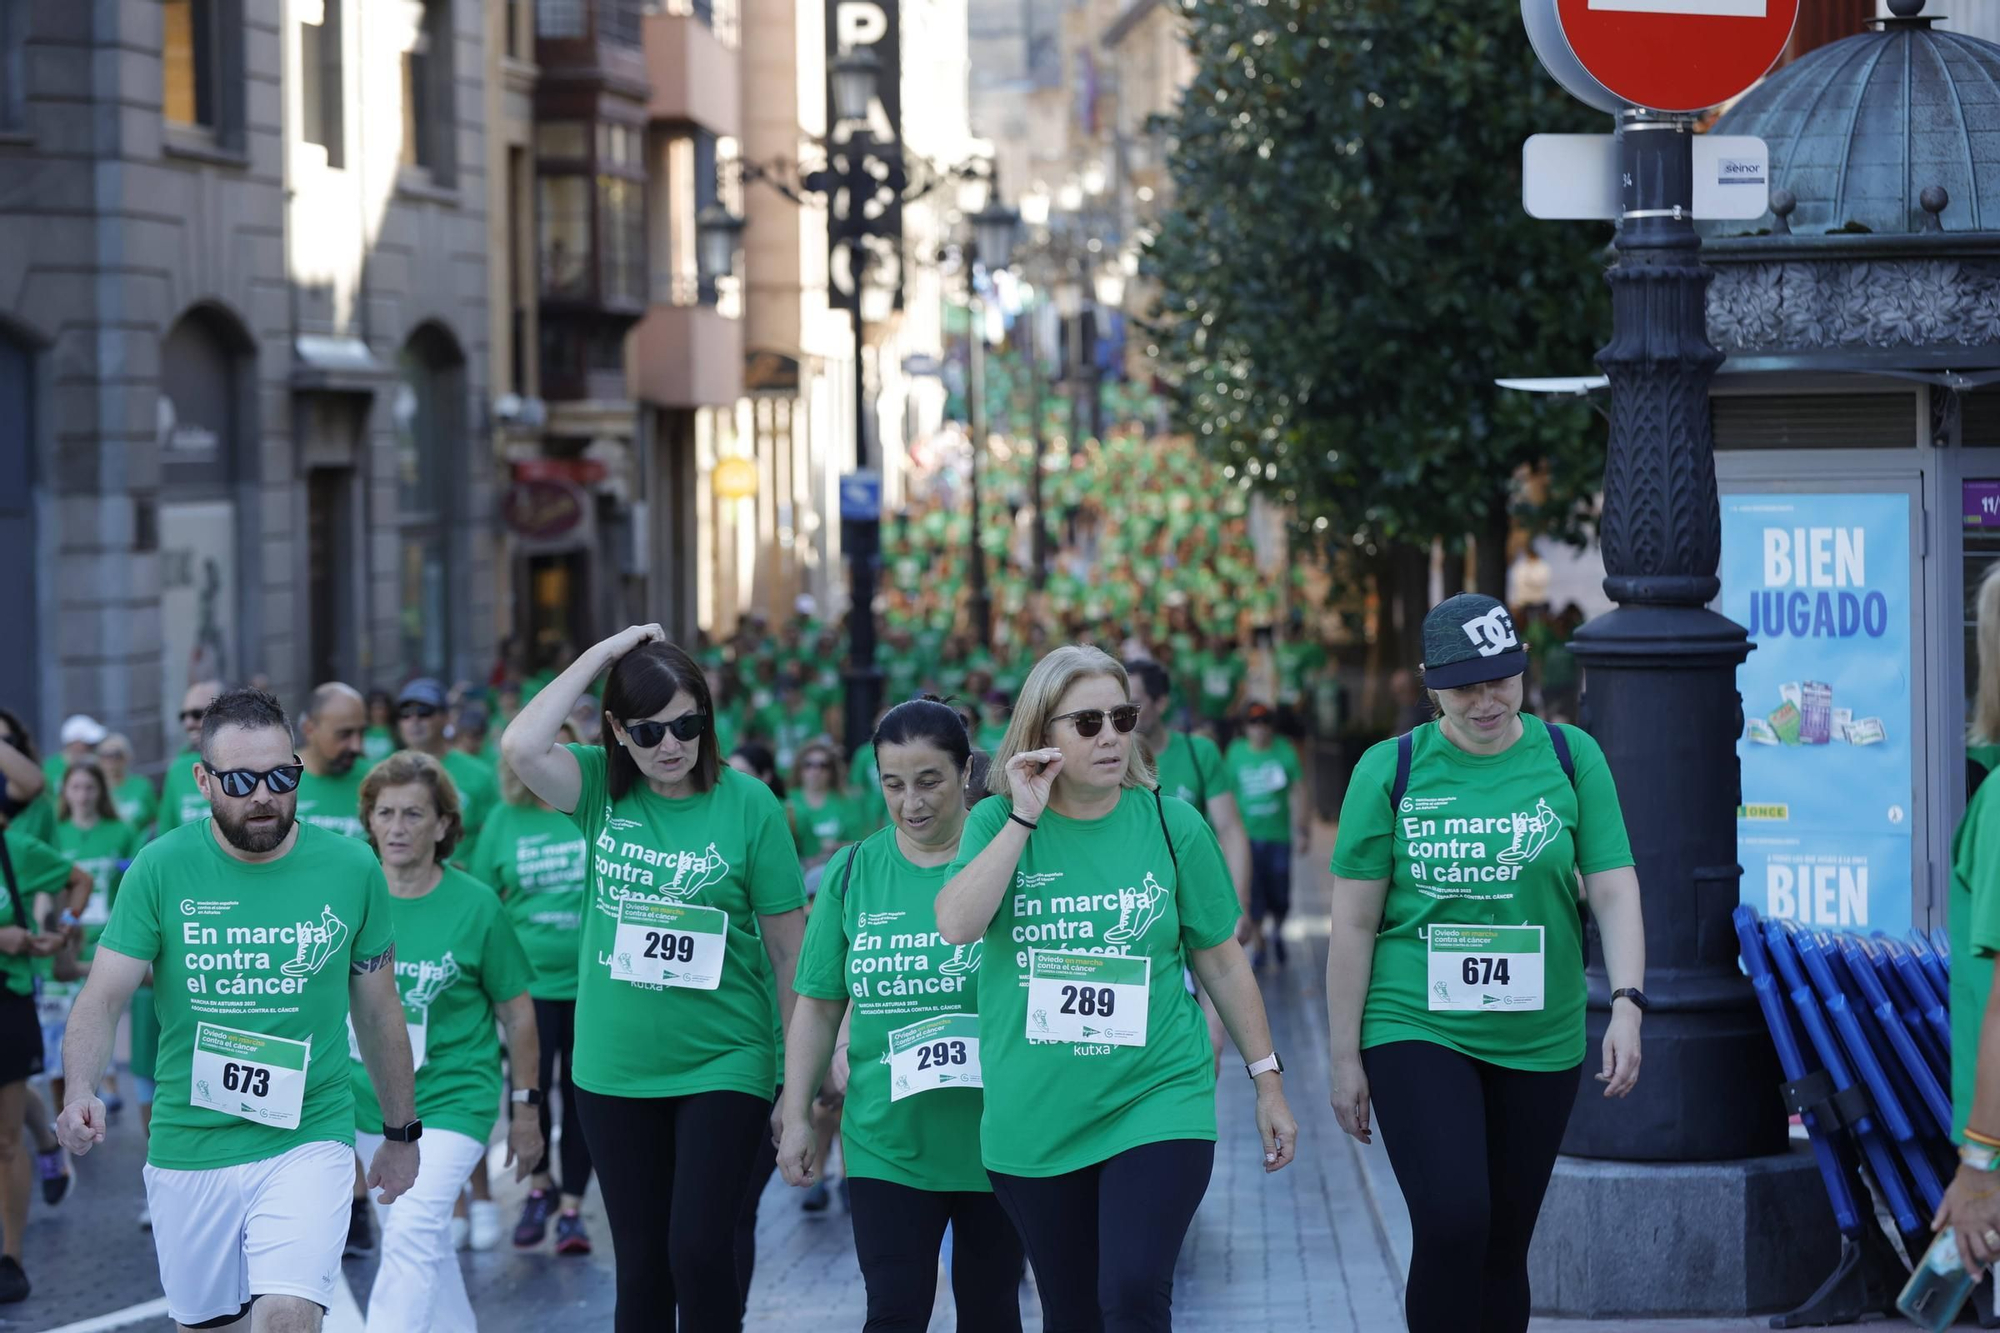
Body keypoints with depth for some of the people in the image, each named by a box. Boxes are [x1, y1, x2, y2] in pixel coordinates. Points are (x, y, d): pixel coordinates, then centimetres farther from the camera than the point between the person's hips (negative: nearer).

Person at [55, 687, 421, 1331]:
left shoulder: (352, 869, -2)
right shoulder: (161, 868, -6)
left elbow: (378, 1011, 9)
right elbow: (102, 998, -8)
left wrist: (402, 1133, 16)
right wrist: (80, 1094, -27)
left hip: (309, 1140, -1)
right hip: (188, 1150, 1)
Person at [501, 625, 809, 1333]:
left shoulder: (747, 804, -7)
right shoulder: (603, 788, 0)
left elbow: (789, 946, -3)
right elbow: (521, 747, -20)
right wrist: (601, 655, -14)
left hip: (723, 1062, -3)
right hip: (615, 1068, 3)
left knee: (699, 1248, -13)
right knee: (641, 1265, 9)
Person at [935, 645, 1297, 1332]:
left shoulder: (1170, 824, 0)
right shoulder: (999, 823, 1)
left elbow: (1222, 962, 8)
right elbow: (956, 925, -18)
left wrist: (1267, 1079, 9)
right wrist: (1024, 818, -18)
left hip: (1158, 1101, -2)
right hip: (1035, 1118, 2)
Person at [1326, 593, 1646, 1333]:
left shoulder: (1568, 757, 1)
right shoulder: (1390, 770, -3)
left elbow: (1613, 890, -1)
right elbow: (1353, 923, 0)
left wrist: (1627, 1004, -16)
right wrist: (1345, 1057, -1)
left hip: (1538, 1042, 2)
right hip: (1416, 1032, -2)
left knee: (1505, 1245, 9)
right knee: (1451, 1224, -19)